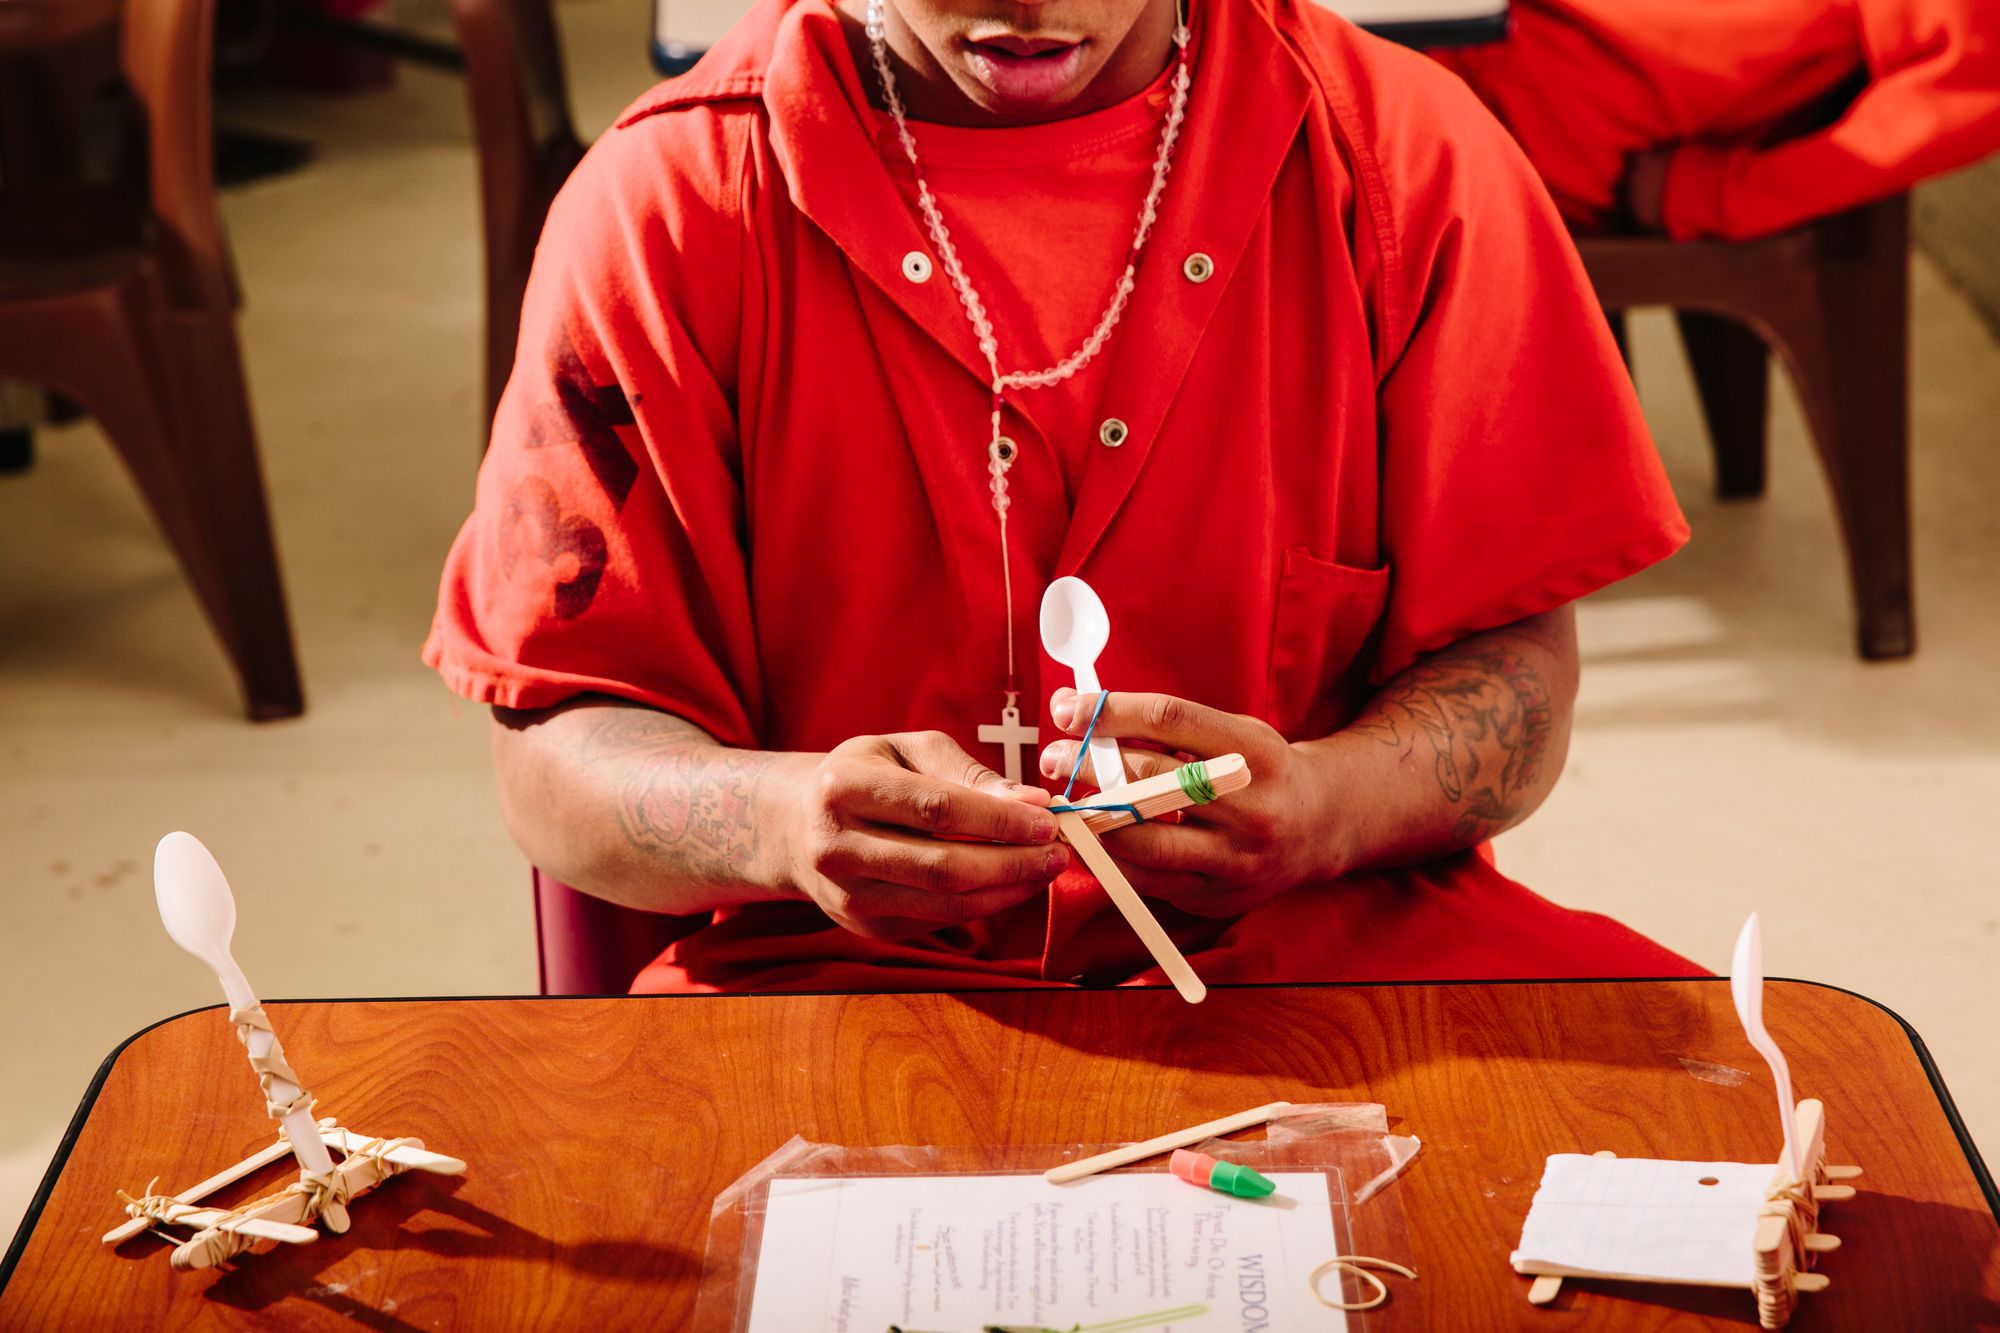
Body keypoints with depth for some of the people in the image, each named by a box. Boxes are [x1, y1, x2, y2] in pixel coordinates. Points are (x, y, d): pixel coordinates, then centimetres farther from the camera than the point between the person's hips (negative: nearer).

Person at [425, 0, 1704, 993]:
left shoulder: (1403, 150, 2)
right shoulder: (664, 202, -2)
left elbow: (1515, 675, 2)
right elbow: (557, 755, -2)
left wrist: (1317, 806, -21)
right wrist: (789, 819, -25)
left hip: (1333, 941, 2)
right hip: (848, 973, -1)